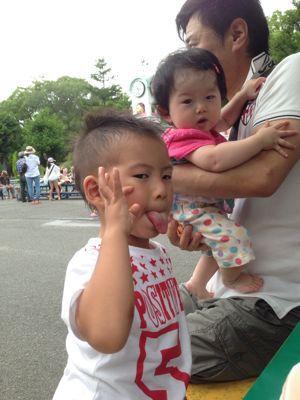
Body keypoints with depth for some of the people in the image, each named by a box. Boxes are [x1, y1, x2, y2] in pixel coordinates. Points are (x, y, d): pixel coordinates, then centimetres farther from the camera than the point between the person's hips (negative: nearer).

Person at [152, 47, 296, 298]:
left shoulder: (201, 128, 0)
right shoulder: (185, 139, -33)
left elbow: (224, 120, 23)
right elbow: (215, 159, -53)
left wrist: (243, 95, 11)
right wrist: (260, 140, -46)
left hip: (210, 206, 10)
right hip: (191, 210, -10)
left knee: (221, 244, 26)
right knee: (230, 233, -30)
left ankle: (197, 285, 43)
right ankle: (232, 277, 1)